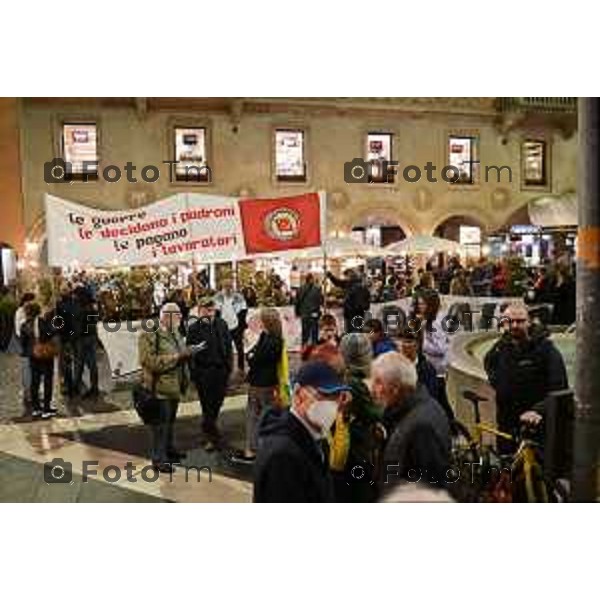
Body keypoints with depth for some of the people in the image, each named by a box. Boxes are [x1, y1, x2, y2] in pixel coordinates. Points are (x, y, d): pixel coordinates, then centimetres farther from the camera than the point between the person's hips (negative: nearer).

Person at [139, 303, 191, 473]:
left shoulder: (175, 333, 11)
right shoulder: (150, 335, -17)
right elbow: (151, 362, -26)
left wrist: (187, 353, 3)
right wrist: (177, 356, -26)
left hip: (174, 386, 8)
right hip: (160, 387, -8)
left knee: (170, 421, 21)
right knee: (161, 424, 1)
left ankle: (169, 449, 37)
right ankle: (159, 459, 12)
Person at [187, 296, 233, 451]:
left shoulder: (221, 324, 4)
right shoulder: (194, 328, -6)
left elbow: (228, 346, 8)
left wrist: (229, 365, 4)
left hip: (220, 369, 4)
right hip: (203, 371, -3)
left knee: (217, 401, 15)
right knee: (207, 405, 2)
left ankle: (209, 428, 40)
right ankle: (212, 436, 13)